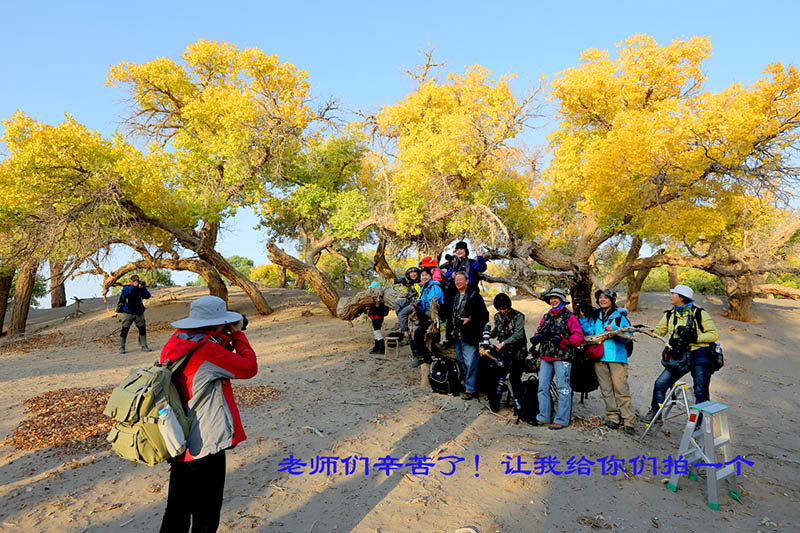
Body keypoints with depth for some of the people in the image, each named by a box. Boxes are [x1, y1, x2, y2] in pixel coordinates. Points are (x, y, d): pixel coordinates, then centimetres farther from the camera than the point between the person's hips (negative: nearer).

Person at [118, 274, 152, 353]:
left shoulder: (140, 288, 4)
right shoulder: (126, 288, -4)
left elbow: (147, 296, -7)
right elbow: (125, 294, -25)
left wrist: (142, 287, -19)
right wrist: (134, 286, -28)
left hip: (139, 312, 3)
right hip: (128, 312, -3)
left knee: (142, 329, 2)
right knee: (124, 330, -5)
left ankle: (143, 346, 12)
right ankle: (121, 347, 5)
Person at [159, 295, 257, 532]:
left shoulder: (177, 345, 3)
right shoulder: (207, 350, -24)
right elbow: (249, 367, -15)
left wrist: (227, 339, 7)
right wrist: (238, 335, -4)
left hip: (180, 444, 8)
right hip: (205, 446, -8)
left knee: (177, 510, 23)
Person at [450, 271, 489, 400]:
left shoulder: (475, 296, -8)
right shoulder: (455, 297, 17)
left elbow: (484, 314, -12)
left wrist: (470, 319, -21)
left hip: (469, 336, -8)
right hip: (458, 335, 8)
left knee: (470, 363, -7)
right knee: (461, 361, 16)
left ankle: (470, 389, -2)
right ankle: (465, 384, 29)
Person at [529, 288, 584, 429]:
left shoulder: (569, 317, -2)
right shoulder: (546, 316, 18)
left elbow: (579, 336, -7)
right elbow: (540, 330, 25)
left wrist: (563, 340, -21)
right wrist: (536, 337, 2)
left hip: (562, 357, -7)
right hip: (546, 357, 7)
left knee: (563, 388, -3)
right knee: (542, 387, 7)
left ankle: (562, 419, 3)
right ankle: (543, 417, 16)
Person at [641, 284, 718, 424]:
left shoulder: (699, 313, -6)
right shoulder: (670, 314, 8)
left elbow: (714, 335, -10)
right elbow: (659, 331, 13)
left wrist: (694, 337, -21)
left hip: (699, 356, -4)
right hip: (679, 357, 4)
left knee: (701, 392, 3)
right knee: (660, 384, -2)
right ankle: (655, 413, 16)